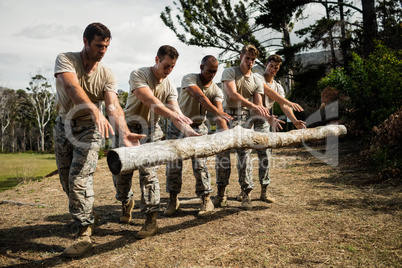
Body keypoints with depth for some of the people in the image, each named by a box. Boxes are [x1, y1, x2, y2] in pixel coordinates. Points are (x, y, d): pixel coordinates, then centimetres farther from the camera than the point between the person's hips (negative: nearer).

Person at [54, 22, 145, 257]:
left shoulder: (107, 75, -11)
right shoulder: (65, 60, -14)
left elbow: (114, 106, -25)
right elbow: (72, 87, -35)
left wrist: (124, 132, -45)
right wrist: (94, 110, -53)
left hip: (88, 129, -2)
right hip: (63, 125, 3)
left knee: (79, 179, -15)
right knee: (67, 181, 12)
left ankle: (85, 232, -4)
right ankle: (90, 216, 35)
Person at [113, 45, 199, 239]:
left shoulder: (170, 87, -1)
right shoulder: (138, 75, -14)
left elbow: (176, 112, -11)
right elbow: (149, 100, -29)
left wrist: (187, 130, -31)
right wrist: (173, 114, -40)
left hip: (151, 130, 1)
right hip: (129, 127, -1)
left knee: (148, 172, -12)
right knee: (121, 171, 3)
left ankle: (151, 220, -7)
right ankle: (126, 202, 34)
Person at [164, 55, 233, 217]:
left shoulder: (216, 91, -5)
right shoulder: (189, 79, -14)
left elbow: (219, 112, -20)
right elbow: (199, 96, -33)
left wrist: (225, 131, -39)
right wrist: (217, 112, -47)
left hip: (198, 127, 1)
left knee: (199, 163, -11)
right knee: (173, 163, -1)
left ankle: (206, 201, 0)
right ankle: (173, 200, 14)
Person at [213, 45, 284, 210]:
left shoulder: (257, 82, 12)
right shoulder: (229, 72, 1)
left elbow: (258, 108, 6)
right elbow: (232, 94, -16)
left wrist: (269, 118, -15)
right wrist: (253, 105, -27)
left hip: (245, 119, 2)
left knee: (244, 155, -4)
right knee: (222, 155, -2)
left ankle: (246, 194, 3)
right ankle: (221, 193, 10)